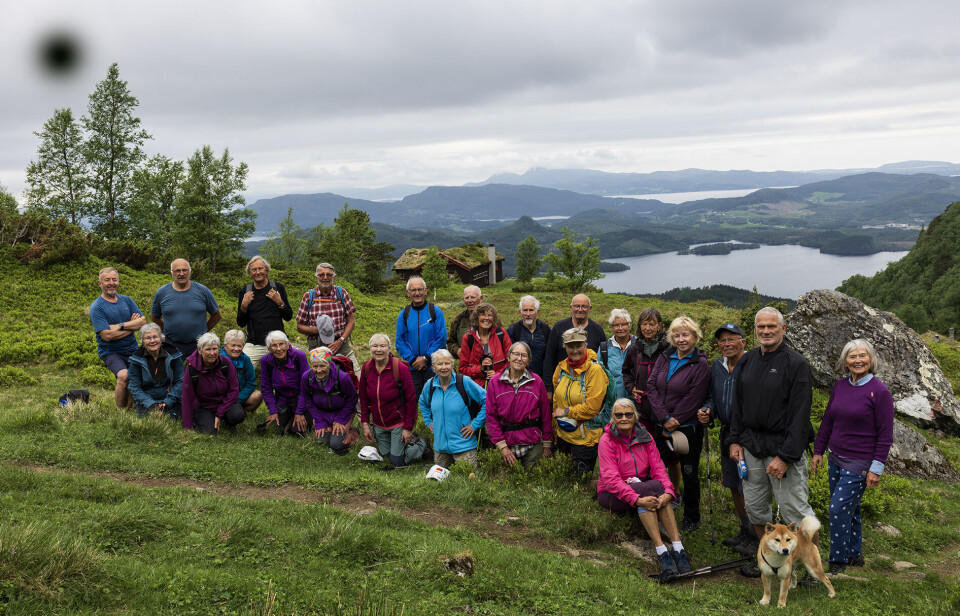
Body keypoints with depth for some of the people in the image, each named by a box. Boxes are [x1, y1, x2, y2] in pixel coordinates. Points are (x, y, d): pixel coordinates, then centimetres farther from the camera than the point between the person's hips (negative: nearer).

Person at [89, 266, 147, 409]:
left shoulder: (126, 300, 12)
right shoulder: (96, 307, -4)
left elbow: (143, 322, 2)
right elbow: (107, 335, -15)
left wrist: (121, 326, -11)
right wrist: (132, 326, -6)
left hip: (132, 349, 5)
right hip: (110, 352, -5)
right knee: (124, 376, -30)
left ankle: (129, 407, 6)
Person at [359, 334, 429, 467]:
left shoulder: (401, 368, -20)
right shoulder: (366, 368, -7)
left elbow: (411, 400, -15)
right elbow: (363, 398, 5)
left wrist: (408, 428, -15)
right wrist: (365, 423, 1)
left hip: (398, 422, -5)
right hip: (378, 424, 5)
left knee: (397, 461, -2)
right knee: (386, 455, 15)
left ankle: (422, 444, 22)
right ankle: (409, 441, 38)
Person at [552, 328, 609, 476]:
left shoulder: (594, 370, -15)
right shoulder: (561, 368, 4)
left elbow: (592, 407, -20)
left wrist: (566, 412, -14)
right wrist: (556, 425, 17)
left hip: (585, 438, -6)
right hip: (563, 435, 6)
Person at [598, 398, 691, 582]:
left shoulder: (644, 436, 4)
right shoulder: (607, 440, -10)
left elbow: (658, 468, -5)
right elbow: (611, 479, -20)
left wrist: (668, 491, -26)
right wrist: (637, 499, -34)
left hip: (643, 488, 4)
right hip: (612, 494, -4)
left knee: (660, 491, -31)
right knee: (652, 488, -33)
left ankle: (678, 549, -37)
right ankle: (662, 552, -39)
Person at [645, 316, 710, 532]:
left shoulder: (700, 365, -10)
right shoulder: (665, 358, 5)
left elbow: (692, 400, -13)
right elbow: (651, 386, -2)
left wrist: (673, 423, -12)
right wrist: (665, 418, -12)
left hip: (688, 427, -4)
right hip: (662, 425, 4)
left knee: (689, 473, 5)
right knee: (670, 462, 13)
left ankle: (691, 518, 21)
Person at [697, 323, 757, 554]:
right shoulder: (717, 366, 8)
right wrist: (707, 410, -3)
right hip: (727, 433, 8)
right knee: (733, 485, 18)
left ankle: (756, 537, 16)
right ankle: (745, 531, 35)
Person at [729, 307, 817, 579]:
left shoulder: (796, 363, -10)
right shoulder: (747, 360, 9)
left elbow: (799, 414, -14)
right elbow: (738, 403, 16)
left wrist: (785, 456, -19)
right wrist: (735, 440, 8)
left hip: (783, 447, -6)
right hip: (751, 446, 6)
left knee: (795, 511, -2)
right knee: (755, 507, 13)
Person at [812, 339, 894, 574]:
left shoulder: (880, 392, -12)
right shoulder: (839, 386, 4)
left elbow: (885, 434, -10)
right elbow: (828, 421, 14)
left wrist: (876, 468, -12)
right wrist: (818, 451, 14)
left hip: (860, 462, -6)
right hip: (836, 458, 6)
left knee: (838, 508, -7)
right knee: (848, 508, 15)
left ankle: (839, 561, 8)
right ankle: (855, 554, 31)